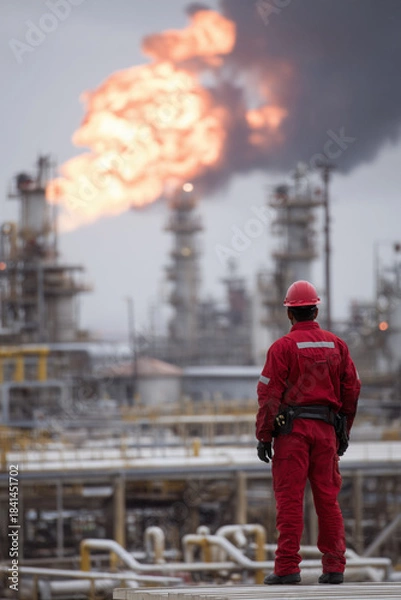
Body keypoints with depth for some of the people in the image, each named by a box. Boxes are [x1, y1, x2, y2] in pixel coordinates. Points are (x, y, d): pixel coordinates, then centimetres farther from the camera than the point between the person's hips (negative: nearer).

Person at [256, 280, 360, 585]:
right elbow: (351, 389, 10)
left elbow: (269, 395, -8)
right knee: (328, 497, 8)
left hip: (292, 428, -4)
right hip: (326, 429, 4)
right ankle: (334, 566, 6)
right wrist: (344, 431, 17)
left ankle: (288, 567, -7)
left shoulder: (283, 347, -5)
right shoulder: (337, 345, 9)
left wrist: (263, 435, -4)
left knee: (290, 498, -4)